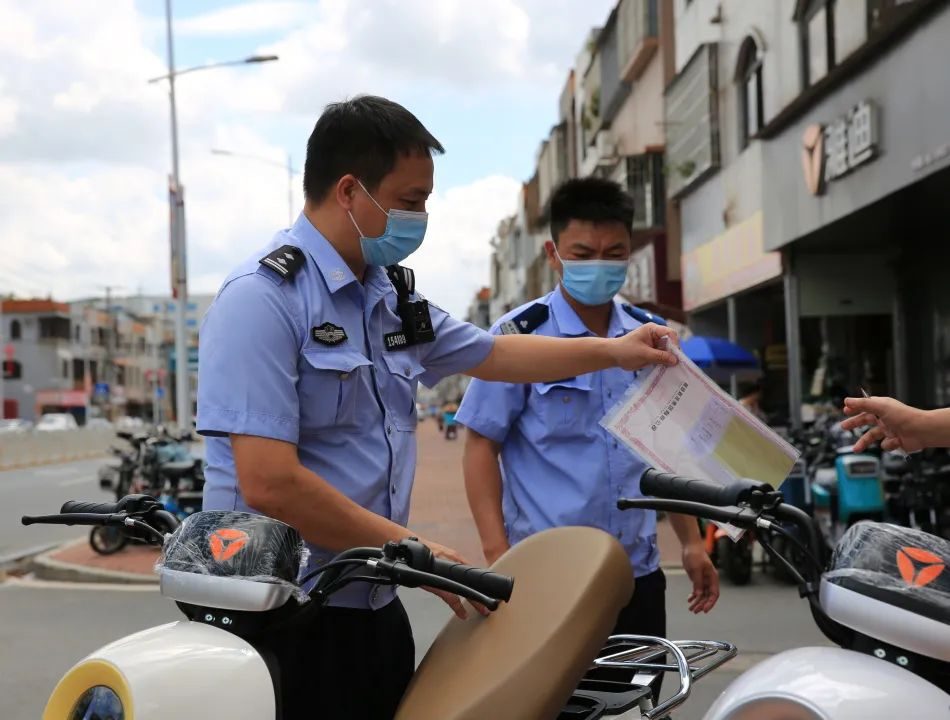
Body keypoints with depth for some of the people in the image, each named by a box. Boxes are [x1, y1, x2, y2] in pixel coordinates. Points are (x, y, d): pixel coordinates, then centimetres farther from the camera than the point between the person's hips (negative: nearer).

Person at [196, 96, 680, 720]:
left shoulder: (392, 296, 11)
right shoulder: (264, 298, -17)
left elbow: (492, 354, 27)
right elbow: (268, 484, -24)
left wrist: (615, 351, 24)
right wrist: (408, 547, -15)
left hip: (374, 607, 8)